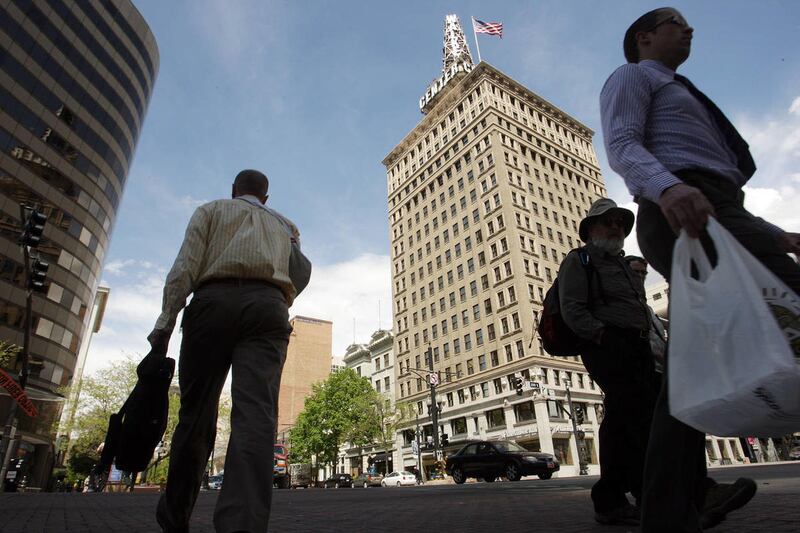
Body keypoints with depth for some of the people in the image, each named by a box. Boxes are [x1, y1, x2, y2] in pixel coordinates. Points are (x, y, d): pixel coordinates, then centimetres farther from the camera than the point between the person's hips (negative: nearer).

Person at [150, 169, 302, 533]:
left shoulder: (211, 209, 22)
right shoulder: (285, 225, 32)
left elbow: (186, 265, 5)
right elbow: (296, 280, 23)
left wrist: (165, 321, -1)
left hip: (214, 301, -1)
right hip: (268, 307, 1)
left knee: (197, 411, 7)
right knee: (256, 412, -13)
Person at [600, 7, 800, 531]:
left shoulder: (682, 95, 40)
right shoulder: (632, 77, 13)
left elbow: (716, 184, 33)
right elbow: (621, 144, -10)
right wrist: (668, 187, -30)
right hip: (684, 213, -9)